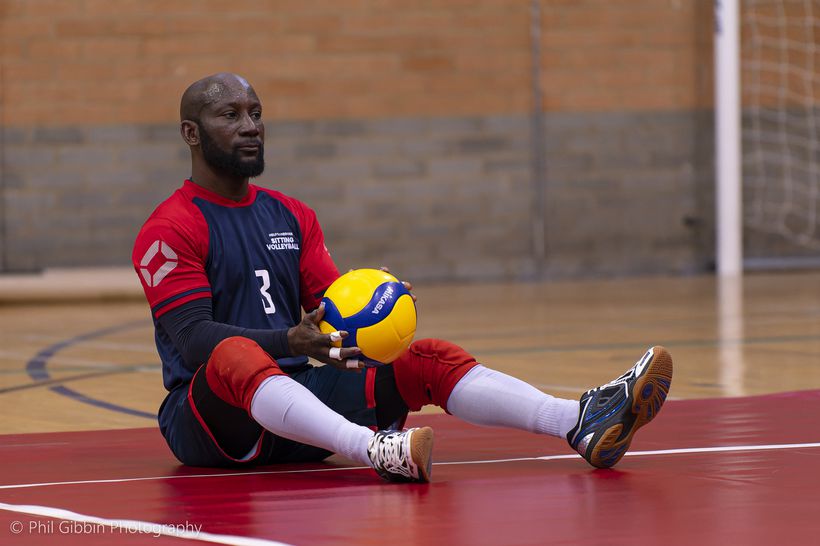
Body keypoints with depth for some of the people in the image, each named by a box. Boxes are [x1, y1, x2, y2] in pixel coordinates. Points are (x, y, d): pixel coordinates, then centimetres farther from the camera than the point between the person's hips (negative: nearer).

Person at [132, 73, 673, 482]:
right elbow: (194, 337, -17)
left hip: (296, 393, 6)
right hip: (209, 417, -6)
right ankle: (377, 450, -66)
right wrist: (292, 342, -32)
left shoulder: (292, 217, 19)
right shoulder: (169, 231, -4)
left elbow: (330, 305, 11)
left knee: (428, 359, -13)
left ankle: (583, 424, -34)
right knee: (236, 356, -40)